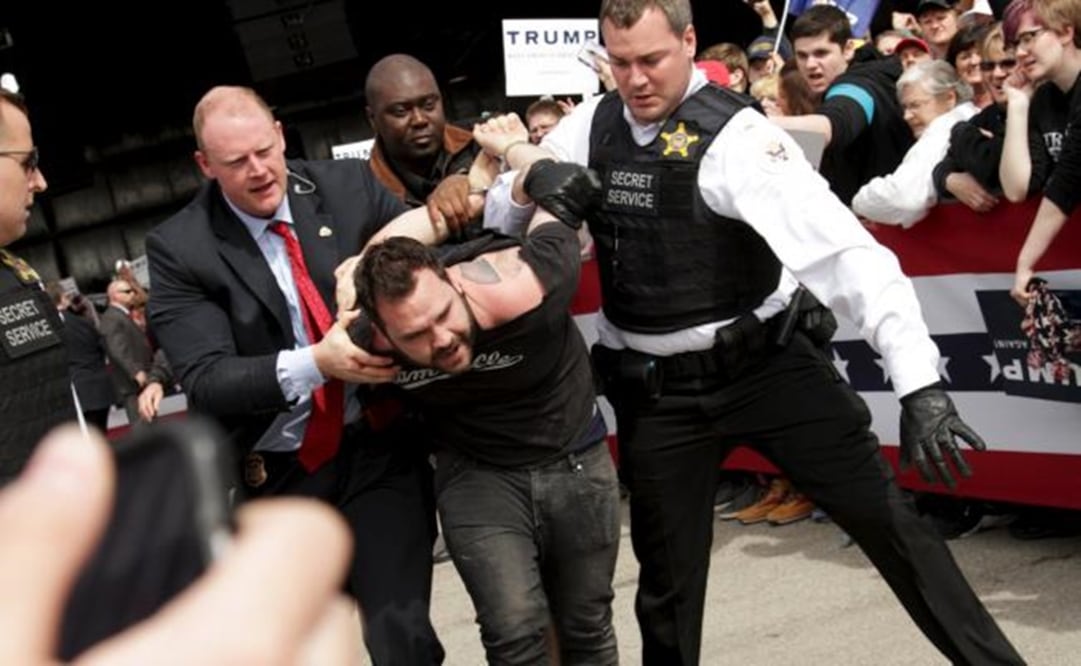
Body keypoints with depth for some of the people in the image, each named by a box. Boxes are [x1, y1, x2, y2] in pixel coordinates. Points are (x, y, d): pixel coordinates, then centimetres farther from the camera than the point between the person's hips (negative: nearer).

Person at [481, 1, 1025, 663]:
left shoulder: (734, 135, -19)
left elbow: (842, 247, -29)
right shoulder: (592, 127, -1)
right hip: (656, 390, 4)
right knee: (667, 580, 13)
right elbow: (497, 213, 10)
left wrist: (919, 382, -39)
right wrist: (535, 184, -16)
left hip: (767, 364, -4)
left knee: (888, 518, -2)